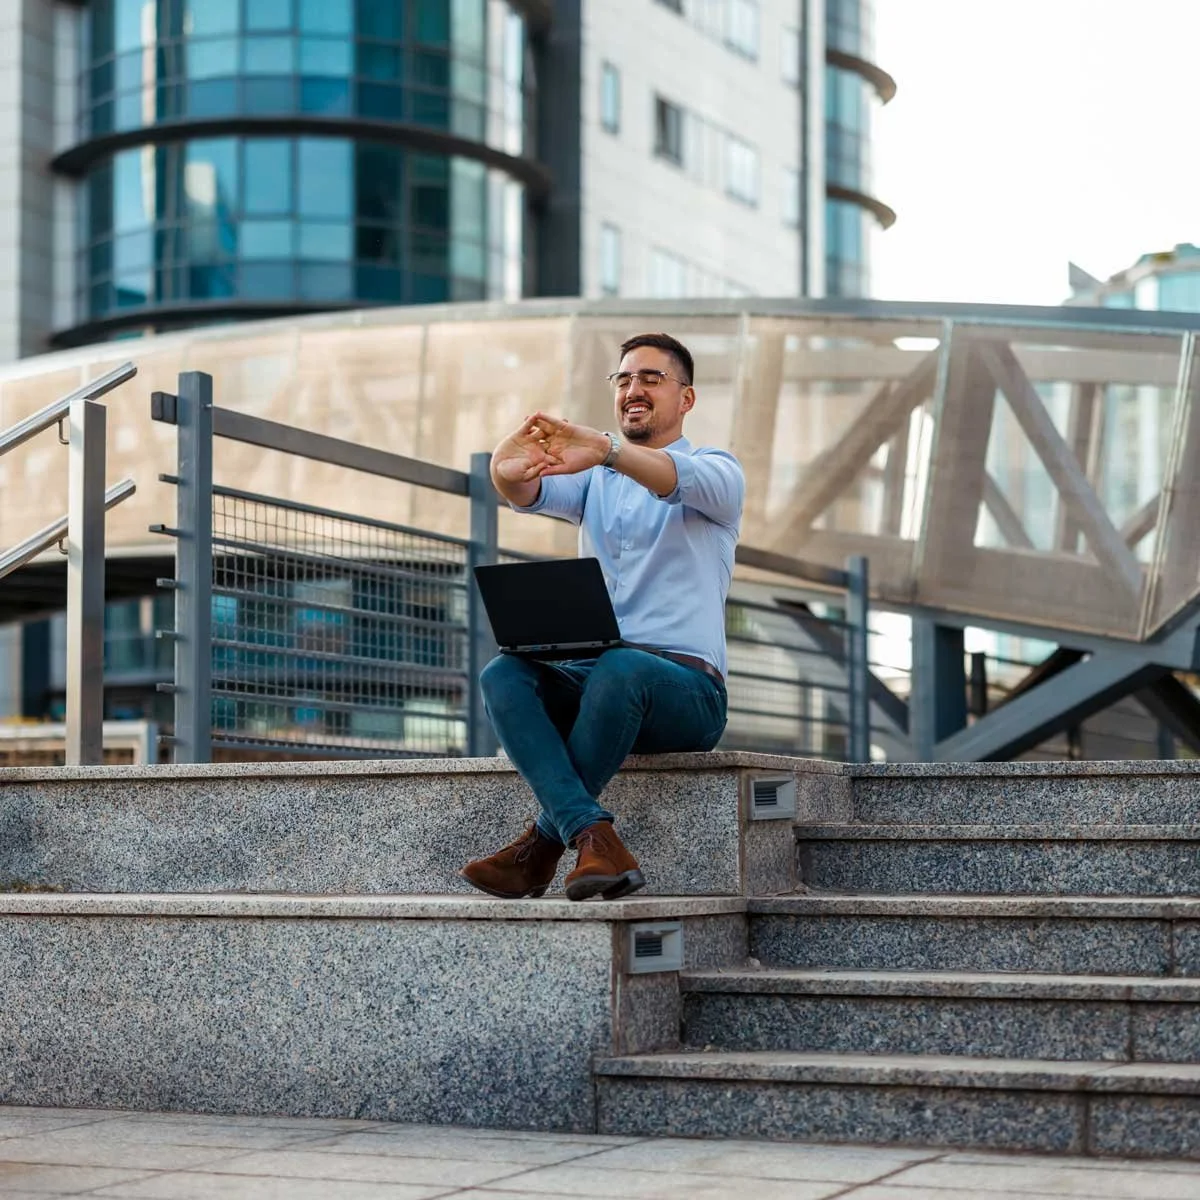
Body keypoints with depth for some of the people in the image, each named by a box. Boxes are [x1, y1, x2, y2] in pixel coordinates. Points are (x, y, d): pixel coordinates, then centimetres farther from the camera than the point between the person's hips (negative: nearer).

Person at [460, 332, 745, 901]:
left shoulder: (717, 470, 6)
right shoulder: (593, 478, 21)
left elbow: (684, 480, -21)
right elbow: (529, 492, -2)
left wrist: (605, 449, -42)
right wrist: (508, 471, -30)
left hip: (685, 689, -4)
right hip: (589, 678, 5)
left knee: (621, 667, -38)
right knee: (502, 674, -26)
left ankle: (540, 846, -26)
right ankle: (595, 842, -41)